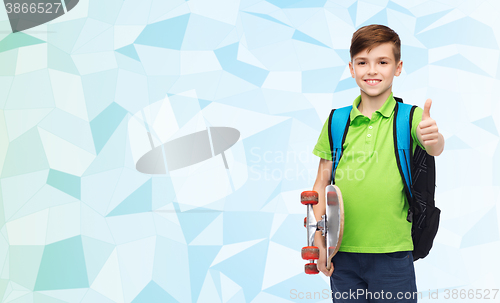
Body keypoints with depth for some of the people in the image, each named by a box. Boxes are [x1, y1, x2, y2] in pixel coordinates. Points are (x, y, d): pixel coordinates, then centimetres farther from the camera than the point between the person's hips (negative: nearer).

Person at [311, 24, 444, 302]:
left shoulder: (409, 117, -3)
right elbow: (322, 183, 8)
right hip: (342, 253, 2)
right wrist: (319, 239, 1)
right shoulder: (336, 122, 5)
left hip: (393, 253, -2)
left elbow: (434, 148, -22)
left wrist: (432, 138, -46)